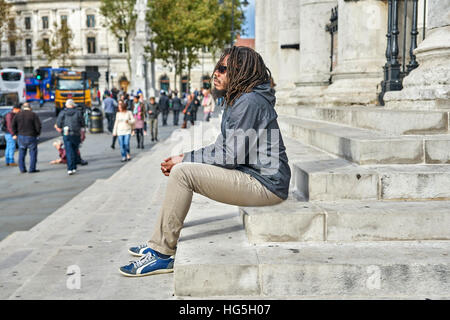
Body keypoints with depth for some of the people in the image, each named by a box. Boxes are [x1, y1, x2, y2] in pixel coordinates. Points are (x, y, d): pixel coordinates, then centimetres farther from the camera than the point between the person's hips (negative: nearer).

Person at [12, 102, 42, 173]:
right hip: (31, 136, -3)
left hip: (21, 136, 3)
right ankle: (32, 169, 2)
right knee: (33, 153, 4)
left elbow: (13, 125, 0)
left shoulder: (18, 115, 4)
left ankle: (22, 169, 11)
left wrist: (15, 134, 10)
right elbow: (38, 126, -9)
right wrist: (38, 134, 6)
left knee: (22, 153, 12)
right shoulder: (33, 115, -5)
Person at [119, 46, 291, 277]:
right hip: (253, 176, 11)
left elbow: (232, 156, -19)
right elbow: (222, 146, 19)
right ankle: (158, 244, 13)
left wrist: (186, 160, -9)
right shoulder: (237, 100, 17)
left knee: (182, 173, -19)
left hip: (265, 185, -11)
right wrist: (186, 157, 5)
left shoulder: (249, 102, -16)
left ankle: (163, 254, -10)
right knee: (181, 169, 12)